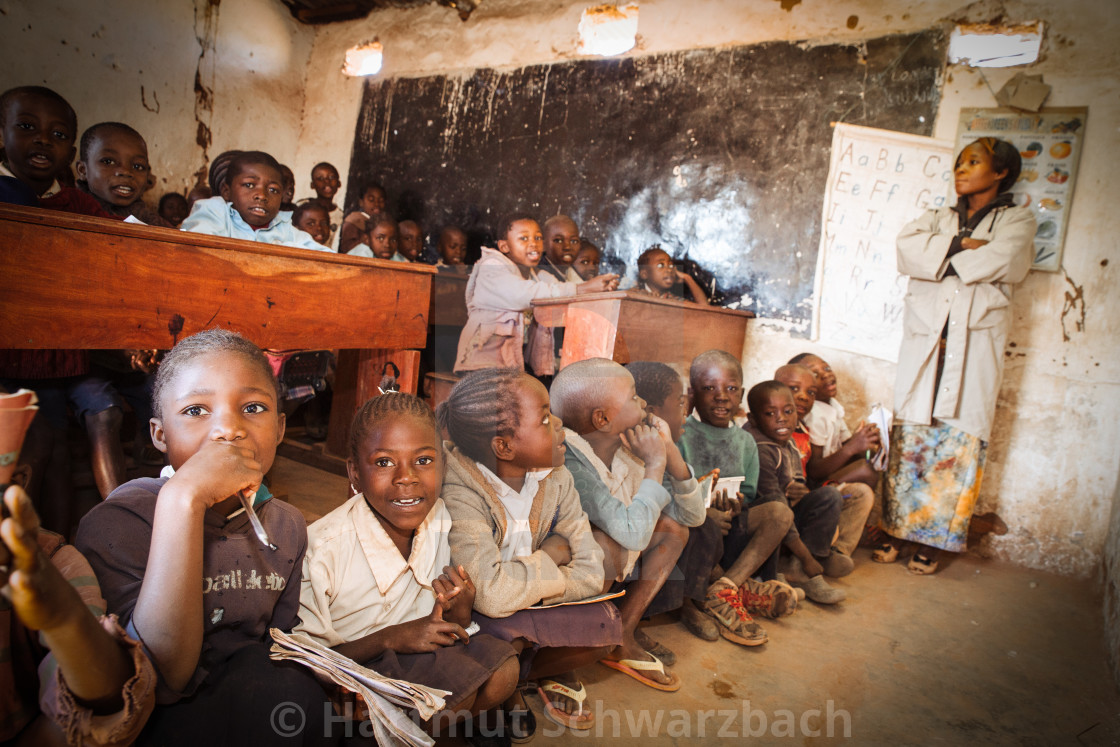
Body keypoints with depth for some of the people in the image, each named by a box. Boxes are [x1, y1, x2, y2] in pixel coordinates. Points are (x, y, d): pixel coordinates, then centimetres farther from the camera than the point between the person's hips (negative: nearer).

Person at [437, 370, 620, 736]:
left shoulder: (555, 478, -9)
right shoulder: (458, 493, -29)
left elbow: (590, 572, -13)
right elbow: (492, 595, -41)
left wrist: (528, 580, -27)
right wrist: (550, 559, -22)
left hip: (529, 607, 5)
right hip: (472, 619, -4)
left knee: (605, 624, -18)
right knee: (501, 628, -36)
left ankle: (517, 674, 7)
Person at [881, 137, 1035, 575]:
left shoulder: (1017, 221, 12)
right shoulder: (938, 219, 21)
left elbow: (1001, 264, -9)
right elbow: (907, 249, 0)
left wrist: (941, 255, 0)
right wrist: (962, 245, -8)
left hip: (975, 343, -2)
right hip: (924, 336, 2)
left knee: (959, 439, -4)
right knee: (909, 435, -3)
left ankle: (932, 540, 2)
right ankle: (894, 528, 3)